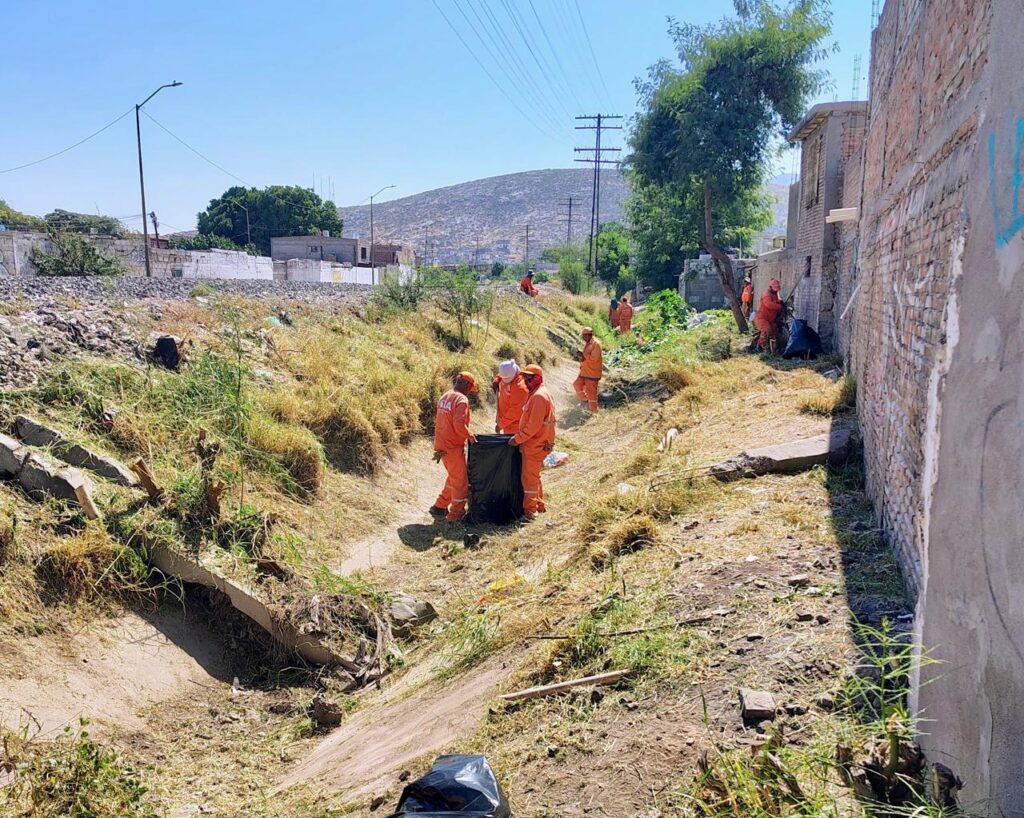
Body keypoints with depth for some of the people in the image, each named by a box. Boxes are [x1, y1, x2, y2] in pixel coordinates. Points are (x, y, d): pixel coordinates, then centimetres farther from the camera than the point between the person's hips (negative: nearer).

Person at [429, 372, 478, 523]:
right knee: (460, 481, 5)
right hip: (453, 447, -9)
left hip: (442, 444, 9)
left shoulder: (444, 397, 11)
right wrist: (470, 435, -10)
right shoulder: (462, 400, -17)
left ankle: (439, 507, 27)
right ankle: (456, 515, 12)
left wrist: (440, 448, 19)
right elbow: (459, 425, -27)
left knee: (454, 477, 23)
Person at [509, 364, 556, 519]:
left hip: (535, 445, -10)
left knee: (529, 477, -1)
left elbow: (533, 425, -25)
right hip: (537, 443, 10)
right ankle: (539, 505, 31)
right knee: (534, 476, 20)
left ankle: (530, 510, 7)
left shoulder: (538, 396, -21)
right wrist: (520, 436, 12)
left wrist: (518, 438, -17)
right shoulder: (540, 393, 12)